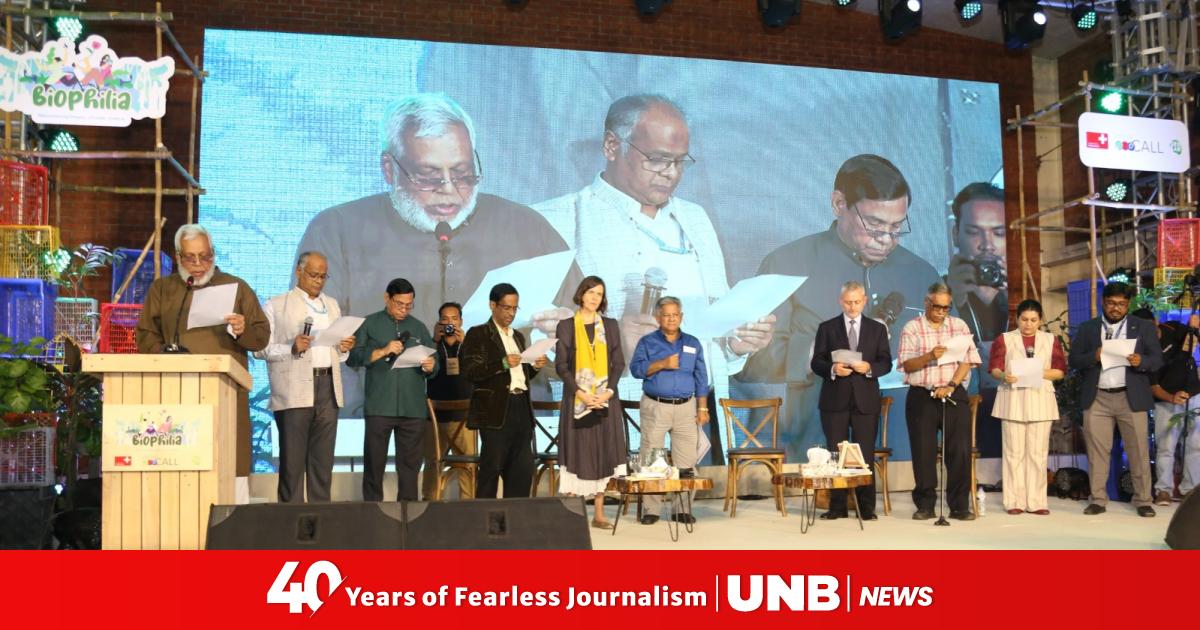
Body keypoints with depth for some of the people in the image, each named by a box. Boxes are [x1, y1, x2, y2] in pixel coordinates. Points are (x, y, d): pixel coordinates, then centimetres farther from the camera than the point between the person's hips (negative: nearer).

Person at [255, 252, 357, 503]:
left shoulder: (332, 305, 22)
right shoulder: (276, 305, 5)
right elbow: (261, 349, -3)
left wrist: (345, 348, 3)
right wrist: (291, 348, -17)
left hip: (327, 389, 5)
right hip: (295, 391, -5)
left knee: (323, 459, 5)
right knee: (293, 459, -6)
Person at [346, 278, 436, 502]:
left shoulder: (419, 327, 17)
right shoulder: (370, 324, 8)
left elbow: (434, 364, 14)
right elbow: (352, 357, -3)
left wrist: (430, 366, -8)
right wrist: (382, 351, -14)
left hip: (414, 408, 2)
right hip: (379, 407, -2)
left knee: (410, 465, 3)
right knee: (374, 463, 0)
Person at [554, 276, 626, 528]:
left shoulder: (610, 325, 9)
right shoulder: (566, 326, 2)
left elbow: (619, 362, 5)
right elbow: (560, 365, -3)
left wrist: (608, 391, -9)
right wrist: (581, 393, -14)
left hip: (605, 399, 2)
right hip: (576, 399, -2)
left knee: (603, 453, 3)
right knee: (576, 452, -3)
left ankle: (599, 514, 9)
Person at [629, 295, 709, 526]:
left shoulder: (693, 344, 13)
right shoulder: (647, 342, 6)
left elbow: (701, 378, 12)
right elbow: (636, 368, -7)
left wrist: (702, 408, 6)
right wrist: (662, 364, -18)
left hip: (686, 407, 2)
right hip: (655, 407, -2)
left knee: (686, 461, 0)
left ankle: (682, 509, 8)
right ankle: (651, 509, 3)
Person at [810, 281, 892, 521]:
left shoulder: (878, 329, 10)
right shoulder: (827, 328, 7)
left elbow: (886, 363, 5)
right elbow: (816, 363, 3)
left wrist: (869, 367, -15)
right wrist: (832, 369, -17)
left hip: (865, 400, 0)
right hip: (835, 400, 0)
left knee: (866, 454, 2)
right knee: (836, 454, 2)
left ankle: (866, 507, 8)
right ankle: (837, 506, 8)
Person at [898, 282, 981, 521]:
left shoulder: (960, 326, 9)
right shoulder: (911, 329, 4)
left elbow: (968, 360, 2)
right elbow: (907, 365, -4)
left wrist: (950, 385, -11)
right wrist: (929, 356, -21)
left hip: (955, 396, 1)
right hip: (922, 396, -1)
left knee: (960, 451, -2)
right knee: (923, 452, 1)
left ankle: (960, 506, 6)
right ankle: (925, 505, 10)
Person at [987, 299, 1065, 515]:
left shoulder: (1051, 340, 11)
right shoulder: (1004, 339, 6)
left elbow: (1060, 370, 5)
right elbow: (994, 368, 0)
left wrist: (1042, 373, -14)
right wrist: (1003, 375, -22)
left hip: (1040, 400, 1)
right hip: (1012, 401, -1)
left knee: (1038, 453, 1)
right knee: (1014, 452, -2)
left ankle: (1036, 502, 5)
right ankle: (1015, 501, 2)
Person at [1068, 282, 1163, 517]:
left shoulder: (1144, 327, 8)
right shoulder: (1087, 328, 9)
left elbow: (1158, 359, 4)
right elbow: (1073, 359, 5)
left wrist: (1141, 361, -17)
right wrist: (1094, 356, -14)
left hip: (1131, 398, -1)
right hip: (1097, 399, 1)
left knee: (1139, 451, 0)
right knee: (1097, 451, 2)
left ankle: (1143, 501, 9)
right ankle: (1098, 500, 9)